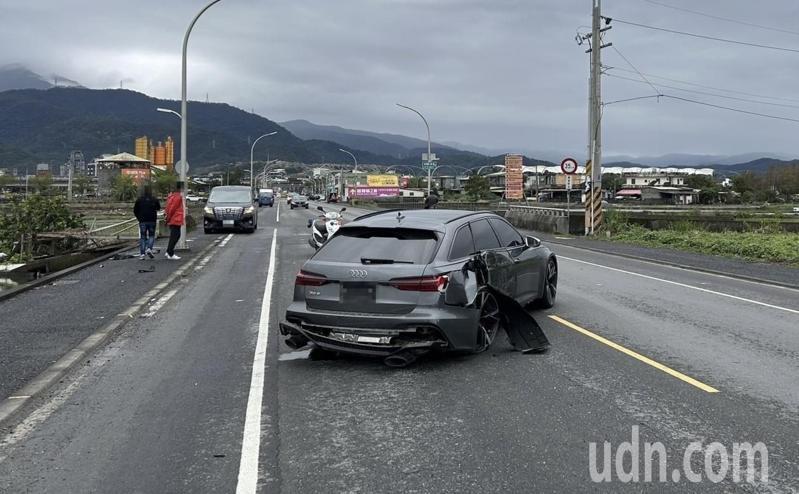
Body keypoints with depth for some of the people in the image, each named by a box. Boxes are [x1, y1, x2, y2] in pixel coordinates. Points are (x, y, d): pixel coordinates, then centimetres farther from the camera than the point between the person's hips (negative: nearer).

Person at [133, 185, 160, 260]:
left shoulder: (139, 200, -2)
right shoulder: (154, 200, -2)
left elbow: (135, 211, 1)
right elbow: (158, 208, 11)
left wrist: (139, 218, 14)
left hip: (142, 221, 0)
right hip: (152, 221, 0)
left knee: (142, 237, 6)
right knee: (151, 235, 12)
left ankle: (142, 254, 0)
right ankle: (149, 248, -12)